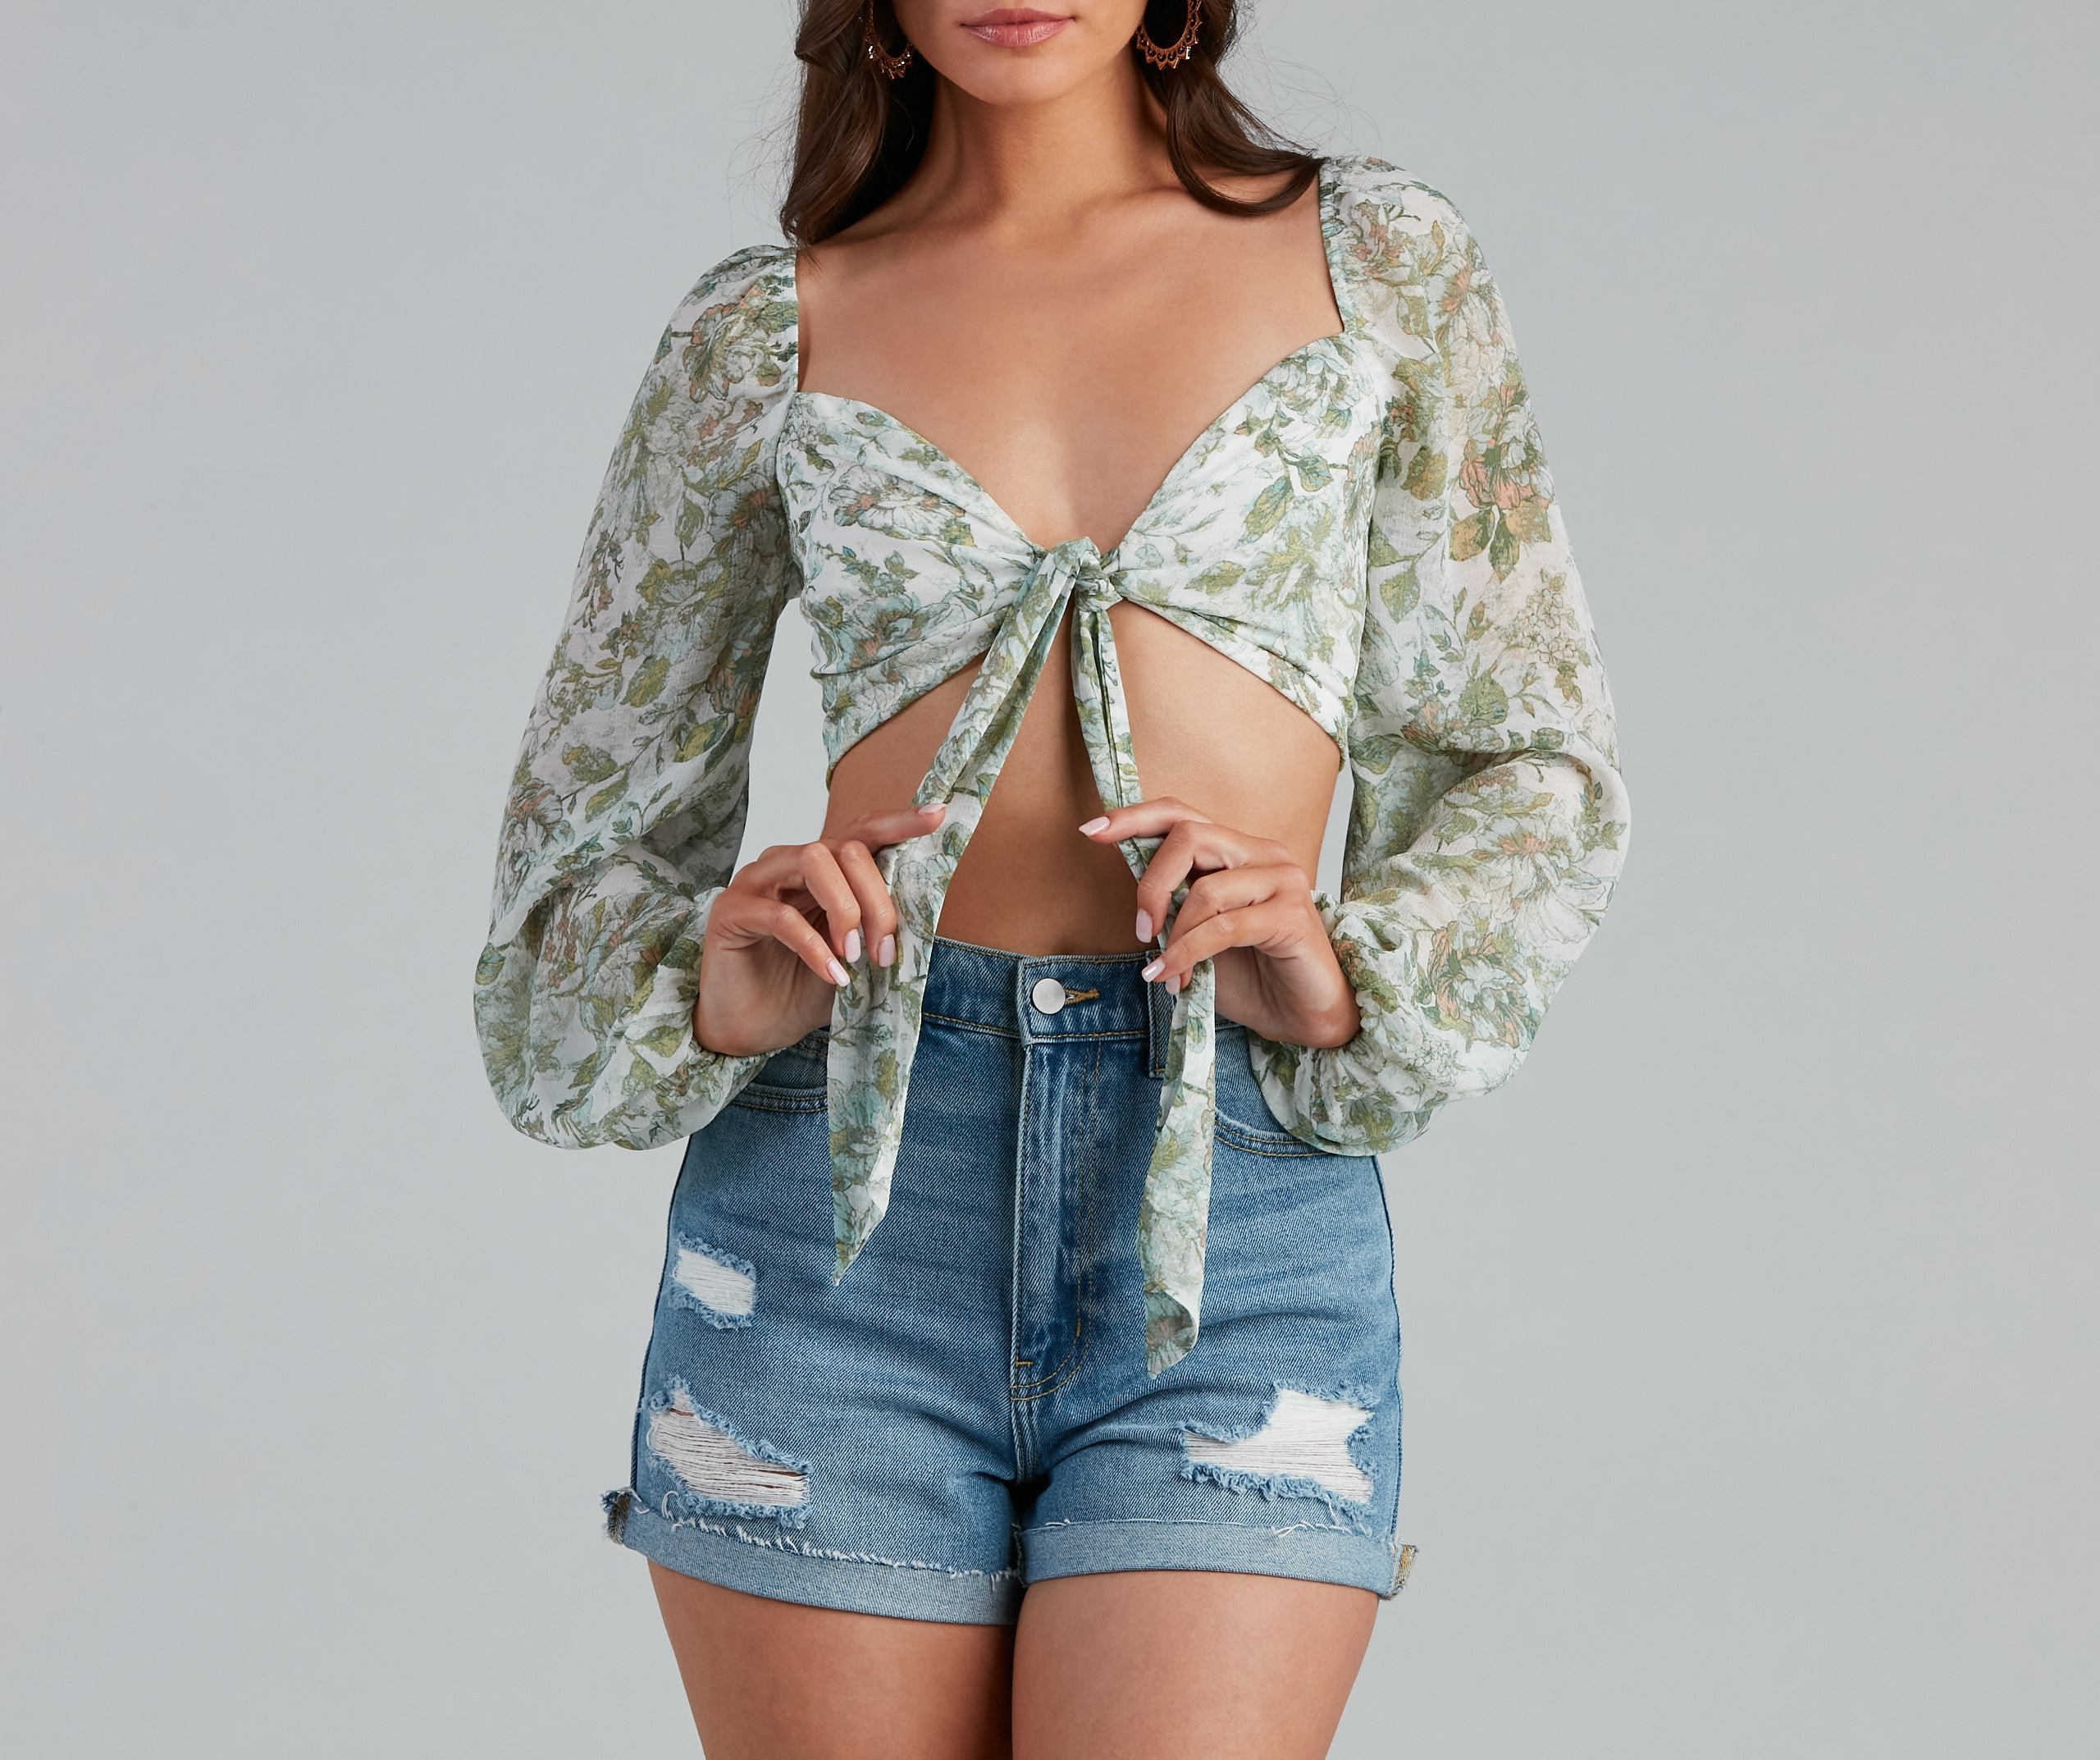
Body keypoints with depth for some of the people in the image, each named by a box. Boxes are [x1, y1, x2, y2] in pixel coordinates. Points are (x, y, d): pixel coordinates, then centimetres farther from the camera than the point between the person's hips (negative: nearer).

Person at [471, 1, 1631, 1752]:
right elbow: (598, 815, 14)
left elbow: (1531, 762, 11)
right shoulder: (767, 334, 9)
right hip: (843, 1227, 1)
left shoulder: (1378, 260, 9)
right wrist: (708, 993, -8)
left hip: (1243, 1231, -1)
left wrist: (1348, 975, -9)